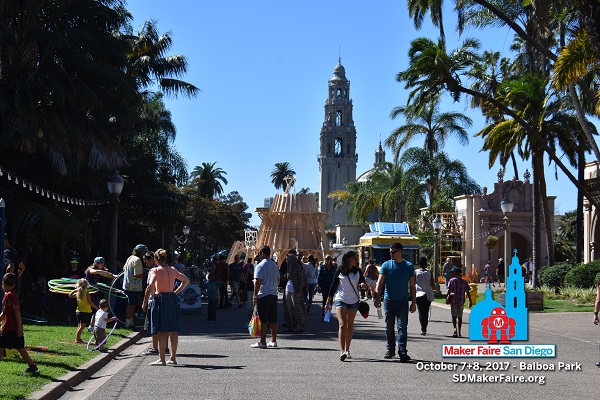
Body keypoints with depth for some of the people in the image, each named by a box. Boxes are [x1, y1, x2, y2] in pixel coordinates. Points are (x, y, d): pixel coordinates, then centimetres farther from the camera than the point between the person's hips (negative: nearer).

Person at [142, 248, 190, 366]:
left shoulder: (156, 270, -8)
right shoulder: (172, 270, 9)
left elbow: (151, 286, -22)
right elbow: (186, 280, 16)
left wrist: (145, 302, -13)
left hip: (160, 300, -5)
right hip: (172, 299, 5)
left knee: (162, 331, -3)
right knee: (173, 331, 9)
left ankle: (161, 359, -2)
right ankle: (173, 358, 15)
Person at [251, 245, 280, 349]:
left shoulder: (260, 266, -11)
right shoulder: (274, 265, 13)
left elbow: (258, 282, -14)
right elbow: (278, 280, 18)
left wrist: (255, 296, -11)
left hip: (263, 295, -7)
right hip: (274, 295, 7)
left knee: (263, 320, -4)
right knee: (273, 320, 10)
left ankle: (262, 342, -2)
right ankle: (273, 341, 13)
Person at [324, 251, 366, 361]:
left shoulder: (358, 271, 6)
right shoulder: (339, 271, 0)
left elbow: (363, 283, 6)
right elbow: (334, 286, 5)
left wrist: (363, 285, -21)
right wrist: (328, 302, 5)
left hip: (353, 301, 3)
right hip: (340, 300, -3)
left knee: (350, 326, 9)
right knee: (342, 324, -16)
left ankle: (347, 350, 21)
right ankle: (342, 351, -23)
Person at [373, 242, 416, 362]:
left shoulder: (409, 266, 4)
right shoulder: (386, 265, 3)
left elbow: (412, 286, 7)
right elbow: (380, 282, -2)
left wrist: (413, 302, 4)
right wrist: (377, 297, -16)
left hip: (403, 301, -1)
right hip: (389, 300, 1)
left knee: (402, 327, -7)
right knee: (389, 327, 9)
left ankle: (402, 352, -7)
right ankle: (390, 350, 20)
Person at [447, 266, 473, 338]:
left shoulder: (452, 280, -2)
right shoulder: (464, 282, 8)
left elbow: (449, 290, -7)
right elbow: (468, 292, 5)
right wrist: (470, 301, 6)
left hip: (454, 300, -3)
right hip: (461, 301, 3)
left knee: (454, 316, -3)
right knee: (460, 316, 11)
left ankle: (455, 329, -22)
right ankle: (459, 332, 14)